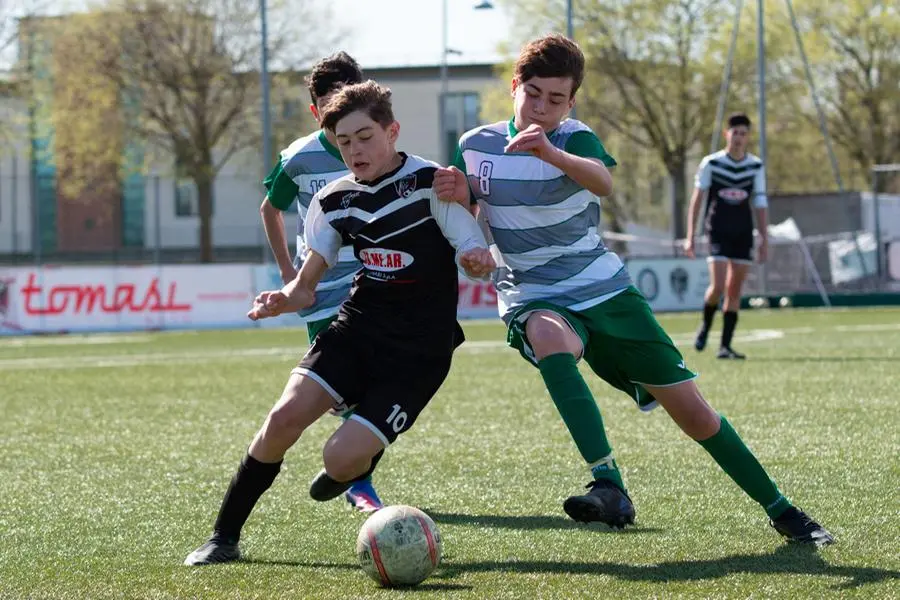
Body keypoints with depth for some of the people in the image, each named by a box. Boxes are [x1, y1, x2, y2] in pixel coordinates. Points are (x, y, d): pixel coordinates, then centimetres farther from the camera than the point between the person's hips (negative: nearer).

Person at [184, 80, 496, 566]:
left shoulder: (430, 184, -10)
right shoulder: (334, 200, 5)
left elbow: (479, 260, -10)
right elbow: (307, 284, 10)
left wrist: (477, 260, -35)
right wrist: (285, 300, -13)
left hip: (419, 348, -4)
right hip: (357, 327, 4)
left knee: (341, 458, -17)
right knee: (285, 416, -19)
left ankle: (364, 460, 23)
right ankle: (224, 536, -5)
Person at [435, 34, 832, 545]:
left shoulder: (573, 137, -10)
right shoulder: (476, 146, -1)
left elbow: (602, 181, -34)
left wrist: (550, 153, -55)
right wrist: (455, 196, -13)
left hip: (605, 290, 0)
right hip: (533, 299, 0)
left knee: (690, 409, -1)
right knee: (550, 335, -39)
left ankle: (781, 510, 17)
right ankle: (609, 488, -45)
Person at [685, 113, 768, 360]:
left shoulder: (756, 166, 5)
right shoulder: (711, 163, -3)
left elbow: (760, 203, 8)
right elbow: (697, 199, -1)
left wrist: (764, 239, 3)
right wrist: (690, 236, -6)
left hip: (744, 234, 3)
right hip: (718, 232, -3)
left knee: (734, 291, 2)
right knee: (717, 286, -15)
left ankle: (725, 346, 6)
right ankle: (706, 325, 14)